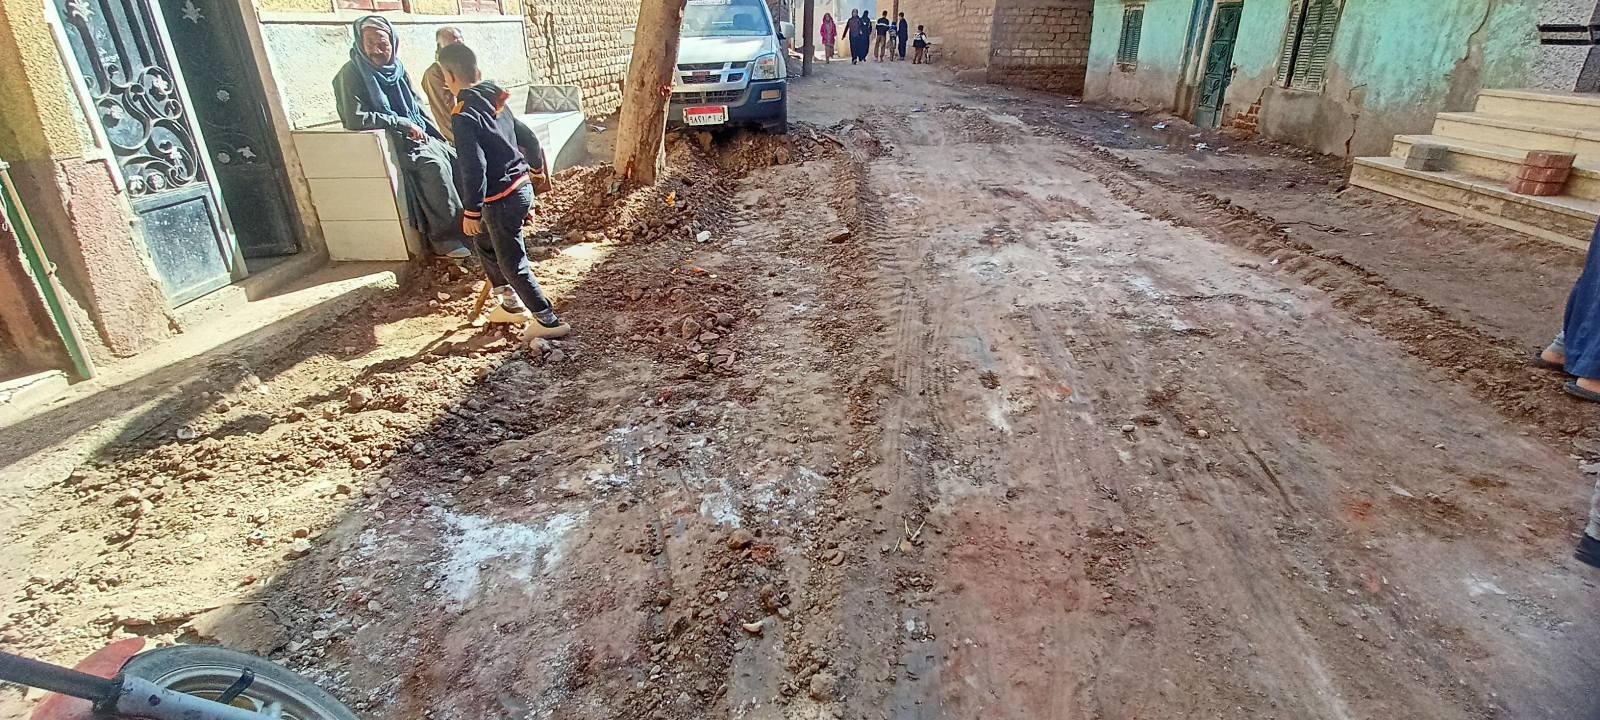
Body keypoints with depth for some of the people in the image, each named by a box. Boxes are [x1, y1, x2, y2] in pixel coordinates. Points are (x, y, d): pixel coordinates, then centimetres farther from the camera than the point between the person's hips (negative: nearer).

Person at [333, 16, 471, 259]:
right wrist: (403, 124, -20)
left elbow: (417, 104, 17)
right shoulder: (351, 74, -11)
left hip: (416, 135, 7)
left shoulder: (396, 68, 8)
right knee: (435, 165, -29)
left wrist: (432, 134, 0)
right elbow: (354, 119, -20)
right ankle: (444, 237, -24)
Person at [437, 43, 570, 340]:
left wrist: (471, 211, -16)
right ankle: (511, 301, 34)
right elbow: (527, 137, 16)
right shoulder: (496, 103, 6)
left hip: (501, 199, -9)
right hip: (521, 186, 9)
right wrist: (537, 167, 34)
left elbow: (473, 167, -23)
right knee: (484, 241, 27)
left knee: (513, 263, 2)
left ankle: (548, 321, 7)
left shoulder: (464, 115, -18)